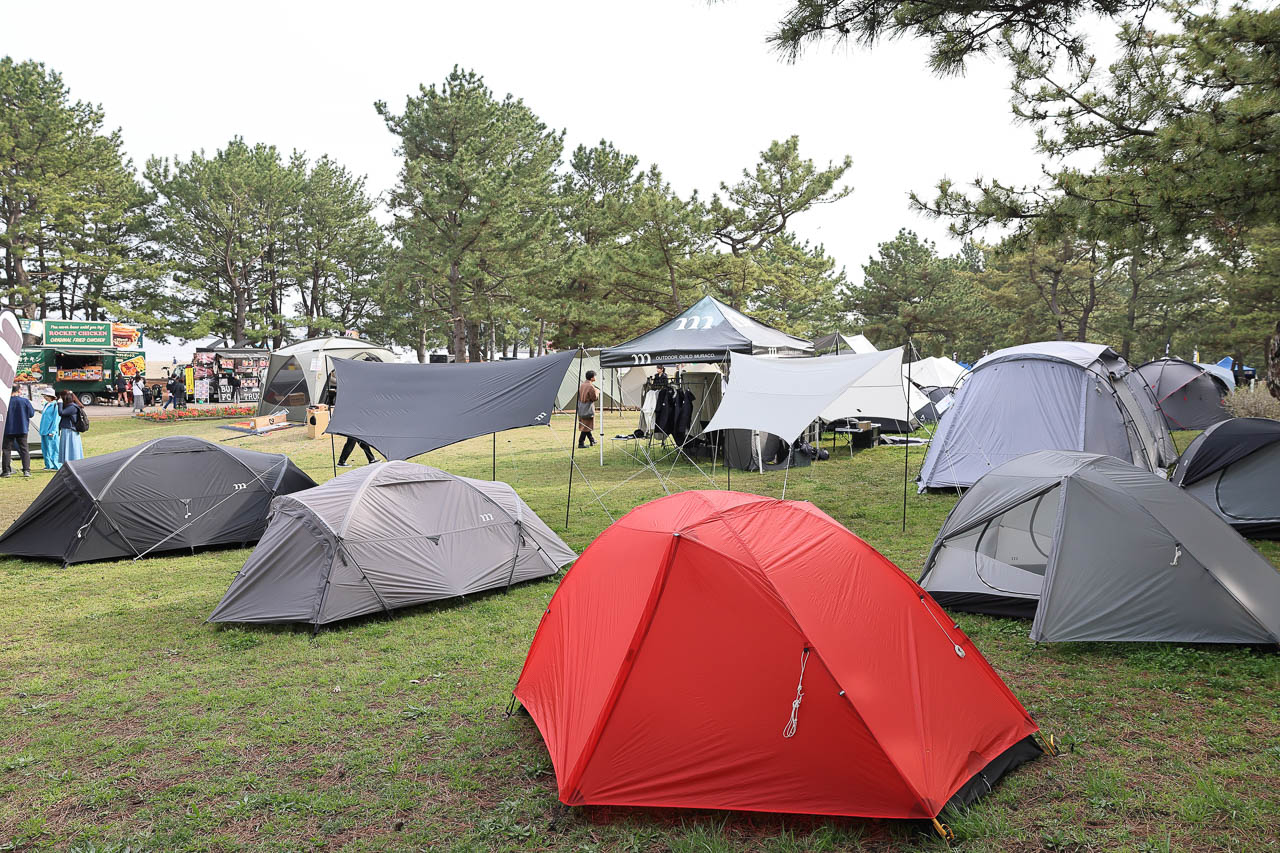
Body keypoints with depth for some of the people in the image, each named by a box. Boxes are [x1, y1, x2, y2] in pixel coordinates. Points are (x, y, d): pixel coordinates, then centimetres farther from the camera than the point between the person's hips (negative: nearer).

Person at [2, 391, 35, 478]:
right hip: (22, 429, 1)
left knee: (7, 449, 8)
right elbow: (31, 414, -3)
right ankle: (26, 470, -2)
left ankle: (6, 470, 6)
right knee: (24, 449, 6)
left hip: (8, 429, -1)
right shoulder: (25, 401, -8)